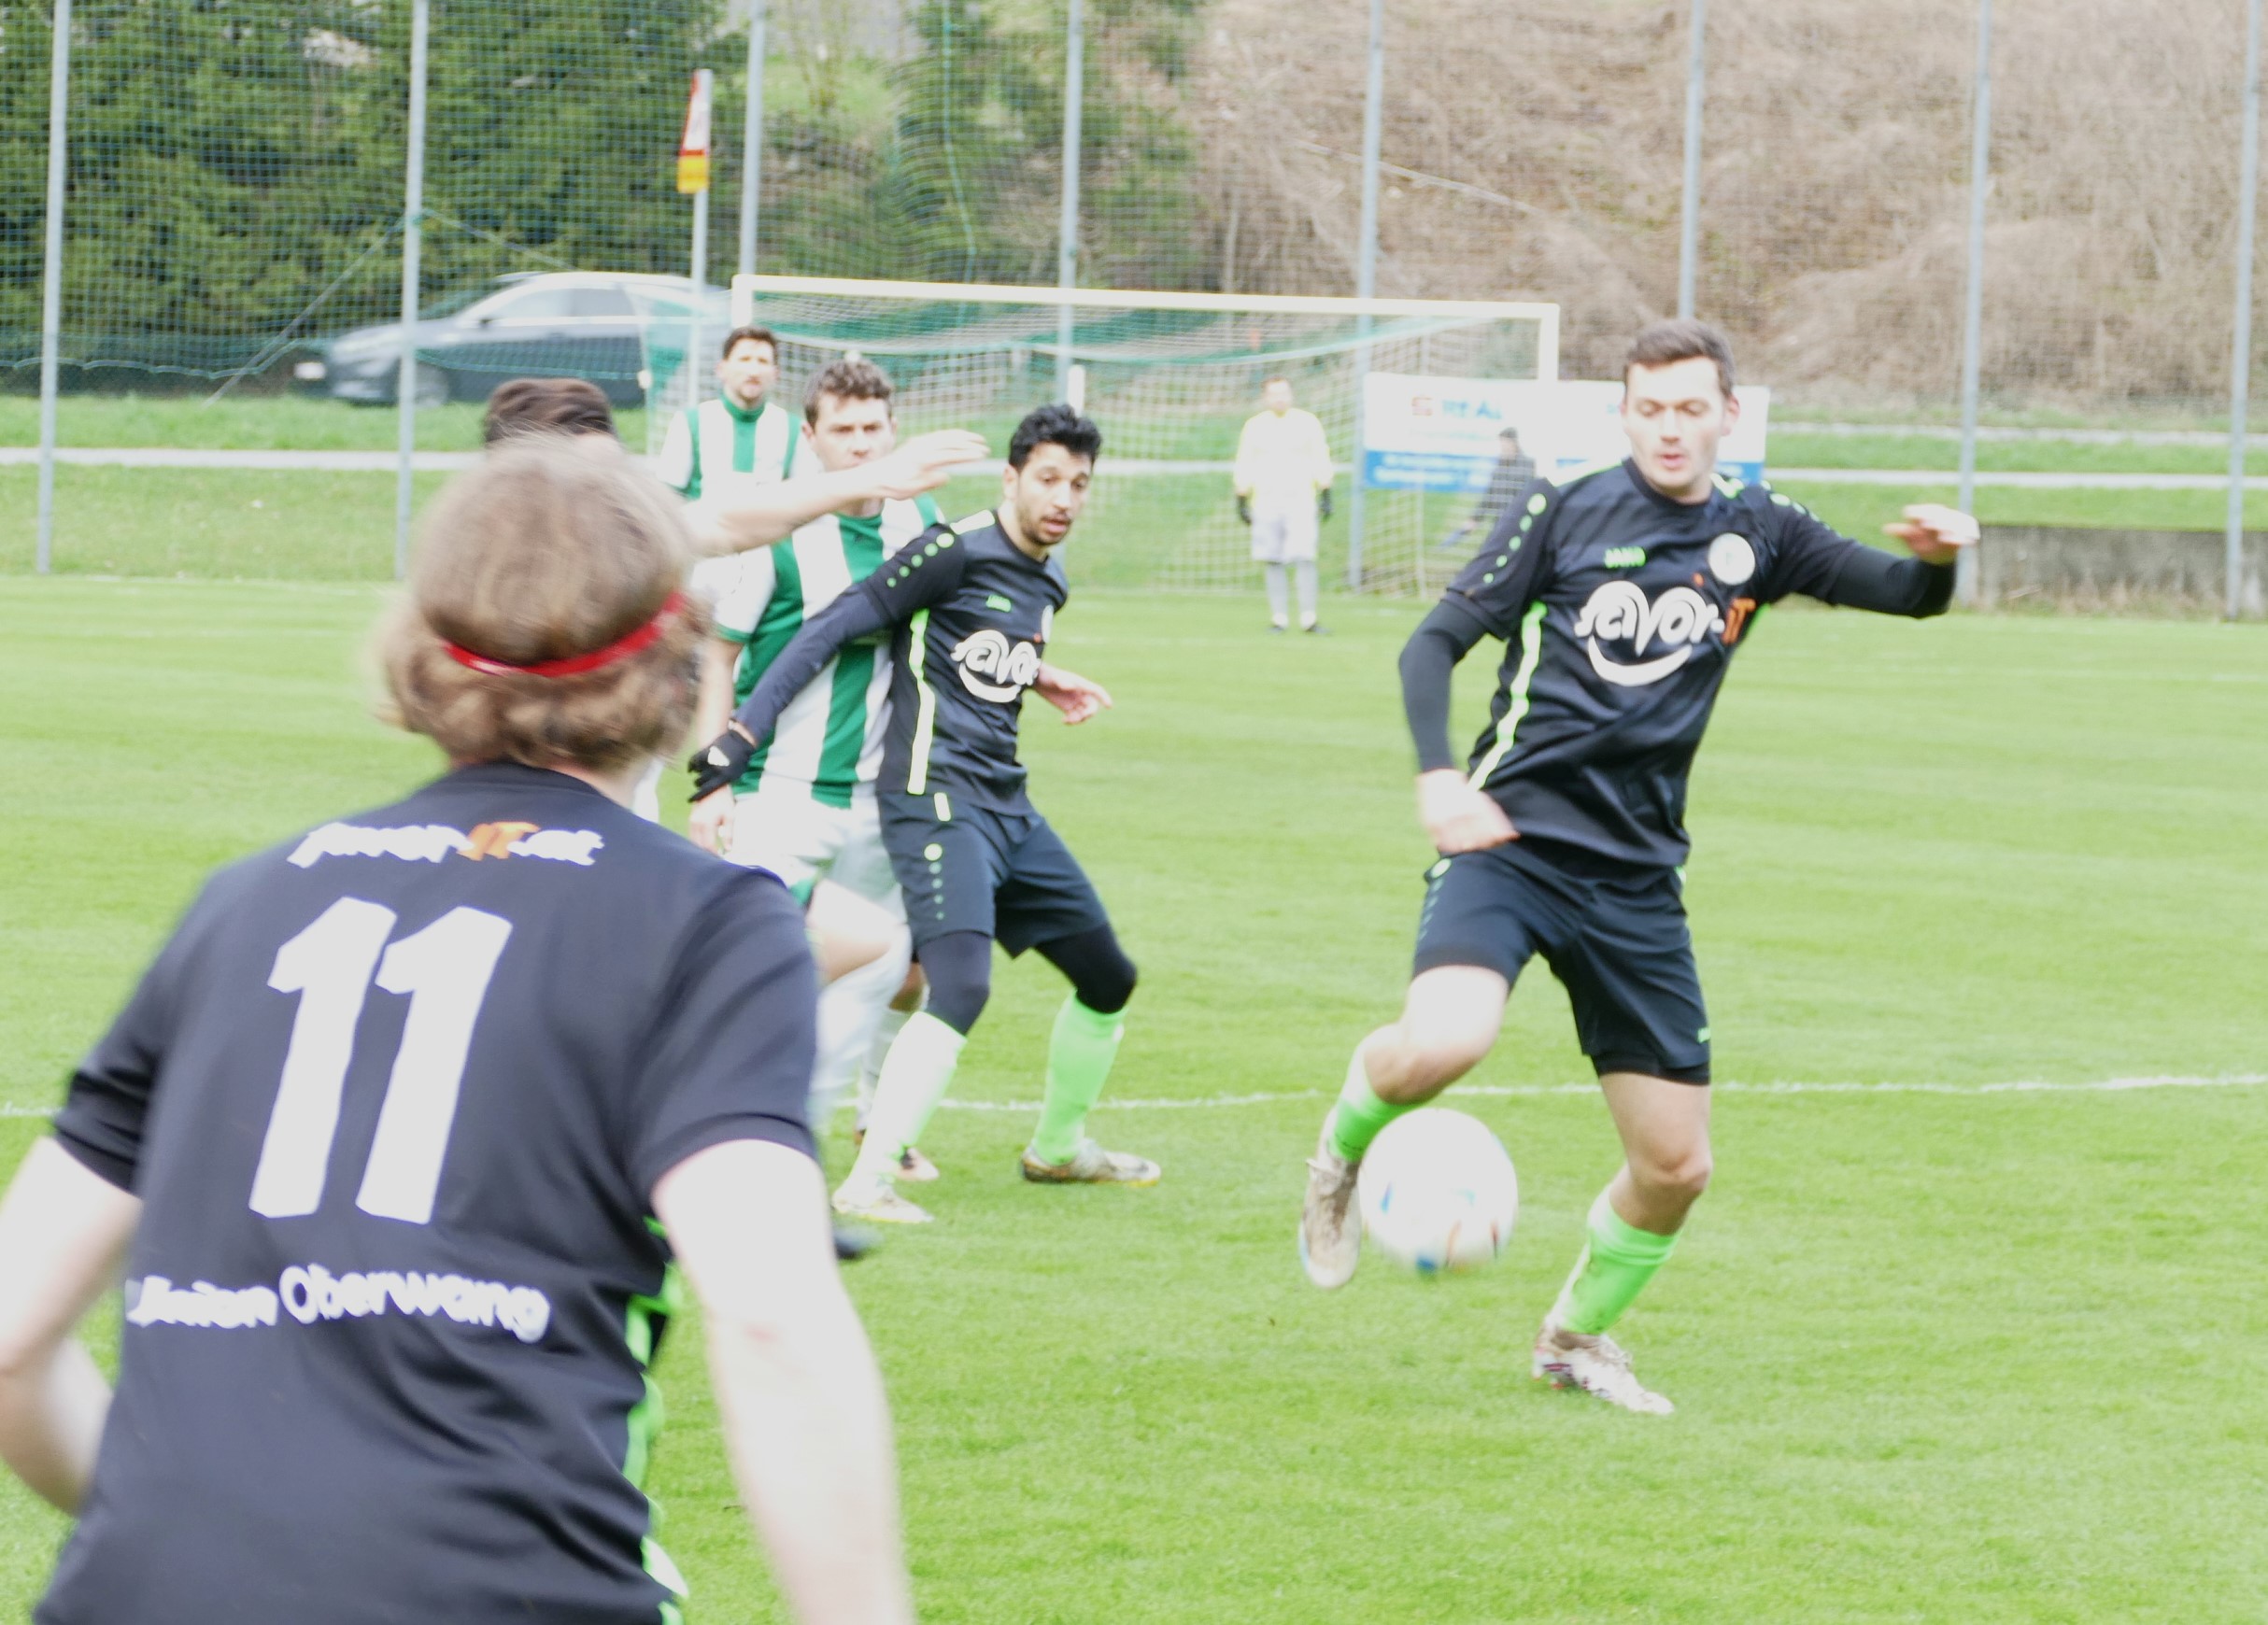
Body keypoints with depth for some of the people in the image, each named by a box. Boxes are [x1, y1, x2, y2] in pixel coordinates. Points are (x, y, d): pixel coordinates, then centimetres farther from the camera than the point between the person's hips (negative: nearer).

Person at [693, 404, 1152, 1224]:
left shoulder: (1050, 580, 13)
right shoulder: (960, 551, -12)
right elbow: (836, 626, -13)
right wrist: (743, 730, -16)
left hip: (1008, 809, 9)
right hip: (937, 799, -9)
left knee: (1108, 979, 16)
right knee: (961, 989, -25)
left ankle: (1058, 1148, 37)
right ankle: (865, 1183, -23)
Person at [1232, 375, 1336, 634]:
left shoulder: (1307, 422, 5)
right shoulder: (1254, 426, 8)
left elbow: (1320, 460, 7)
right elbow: (1244, 466, 11)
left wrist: (1326, 496, 1)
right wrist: (1241, 501, 7)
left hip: (1301, 501, -2)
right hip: (1266, 503, 2)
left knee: (1305, 559, -13)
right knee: (1273, 563, -1)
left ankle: (1308, 618, -14)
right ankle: (1279, 618, 3)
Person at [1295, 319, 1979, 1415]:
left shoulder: (1755, 533, 9)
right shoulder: (1567, 509, 0)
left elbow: (1905, 595, 9)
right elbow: (1437, 640, 0)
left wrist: (1938, 556, -16)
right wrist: (1437, 776, -17)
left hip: (1636, 877, 4)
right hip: (1512, 837, -4)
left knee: (1675, 1165, 3)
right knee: (1443, 1044, -33)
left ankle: (1577, 1336, 31)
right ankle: (1345, 1150, 1)